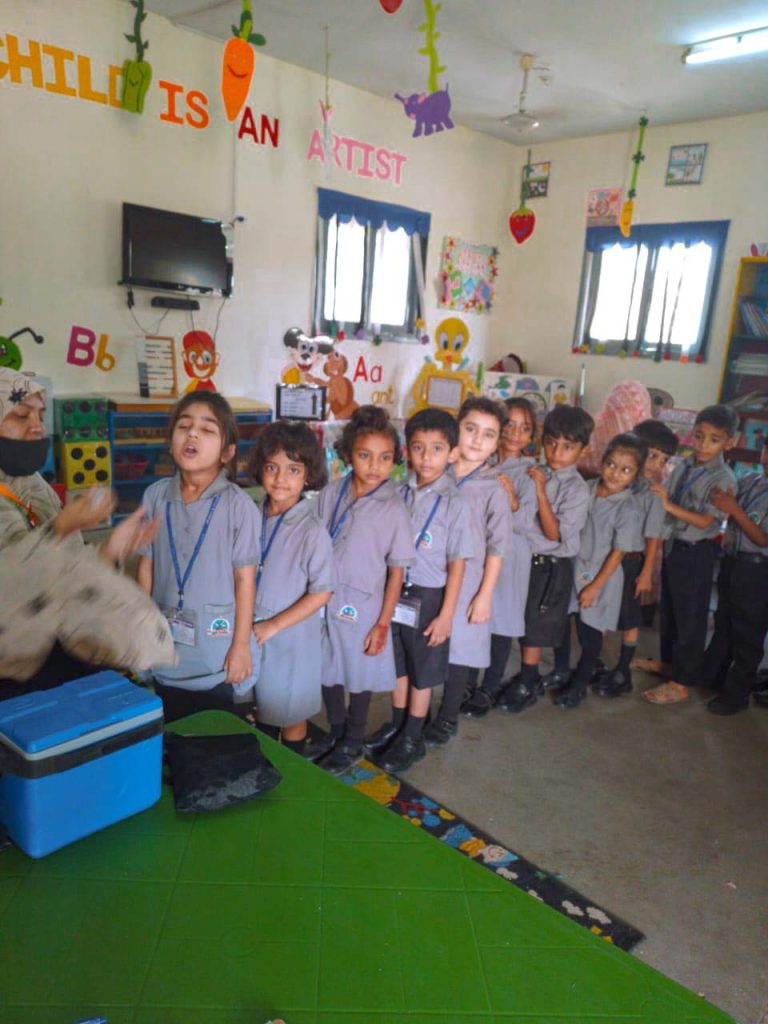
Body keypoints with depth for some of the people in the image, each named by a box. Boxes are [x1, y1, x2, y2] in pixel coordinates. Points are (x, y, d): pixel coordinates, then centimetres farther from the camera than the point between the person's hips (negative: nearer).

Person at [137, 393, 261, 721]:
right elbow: (146, 563, 4)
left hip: (220, 653, -3)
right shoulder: (155, 495, -4)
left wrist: (241, 644, -8)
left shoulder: (238, 504, -16)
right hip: (166, 648, 4)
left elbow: (245, 577, -11)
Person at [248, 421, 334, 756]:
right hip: (252, 633, 5)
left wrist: (272, 626, -15)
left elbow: (321, 593, -16)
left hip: (289, 637, -5)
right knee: (262, 703, 24)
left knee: (288, 712, 14)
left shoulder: (311, 530, -20)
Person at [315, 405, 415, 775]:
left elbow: (397, 571, -10)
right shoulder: (331, 493, -6)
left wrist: (383, 623, -9)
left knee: (360, 676, 14)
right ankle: (335, 732, 43)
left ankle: (353, 743, 37)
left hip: (363, 605, -3)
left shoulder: (394, 509, -15)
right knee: (327, 669, 18)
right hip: (322, 599, 4)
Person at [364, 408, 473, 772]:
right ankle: (396, 725, 40)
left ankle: (412, 739, 30)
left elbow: (456, 563, -11)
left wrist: (446, 614, -11)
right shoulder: (400, 491, -4)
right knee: (397, 663, 20)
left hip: (429, 595, -4)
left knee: (422, 671, 13)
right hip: (395, 589, 4)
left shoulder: (454, 501, -14)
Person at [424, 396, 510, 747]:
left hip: (467, 582, -2)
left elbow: (496, 549, -6)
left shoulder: (492, 490, -8)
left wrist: (485, 595, -8)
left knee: (458, 650, 9)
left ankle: (447, 719, 29)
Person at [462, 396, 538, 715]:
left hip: (507, 555, -3)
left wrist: (512, 499, -28)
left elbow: (525, 524, -13)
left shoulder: (529, 473, -6)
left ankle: (489, 690, 20)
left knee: (500, 620, 4)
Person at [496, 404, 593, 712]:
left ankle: (527, 686, 21)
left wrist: (540, 491, -24)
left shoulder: (577, 489, -14)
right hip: (527, 558, 6)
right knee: (523, 622, 16)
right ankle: (530, 676, 34)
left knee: (535, 626, 4)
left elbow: (554, 533, -19)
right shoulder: (536, 474, 2)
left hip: (550, 566, -5)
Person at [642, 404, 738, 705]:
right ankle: (668, 661, 40)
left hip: (695, 553, -6)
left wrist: (669, 505, -29)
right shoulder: (684, 466, 1)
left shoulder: (723, 480, -16)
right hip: (672, 545, 7)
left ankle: (681, 682, 15)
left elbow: (704, 522, -22)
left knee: (690, 616, 4)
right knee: (668, 609, 20)